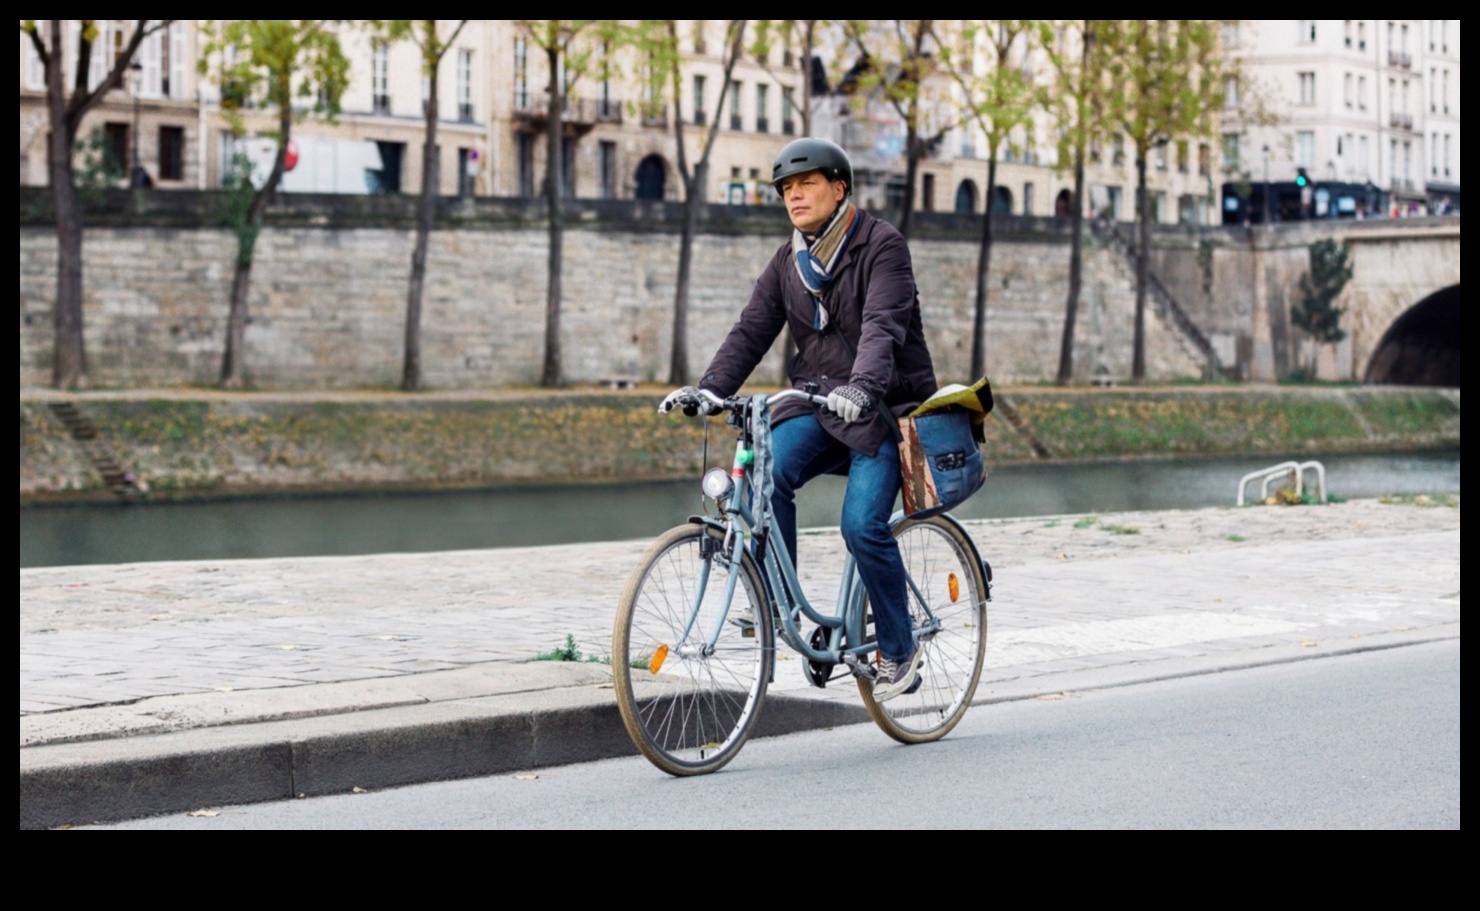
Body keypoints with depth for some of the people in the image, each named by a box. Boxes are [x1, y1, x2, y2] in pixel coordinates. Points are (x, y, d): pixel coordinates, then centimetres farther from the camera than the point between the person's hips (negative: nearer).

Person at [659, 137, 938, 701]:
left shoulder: (881, 246, -10)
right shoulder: (788, 263, 9)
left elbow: (883, 327, -25)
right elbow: (752, 331, 1)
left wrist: (861, 387, -42)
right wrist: (708, 390, -16)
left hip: (884, 405, -5)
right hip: (818, 403, 5)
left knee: (862, 524, -20)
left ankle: (899, 652, -2)